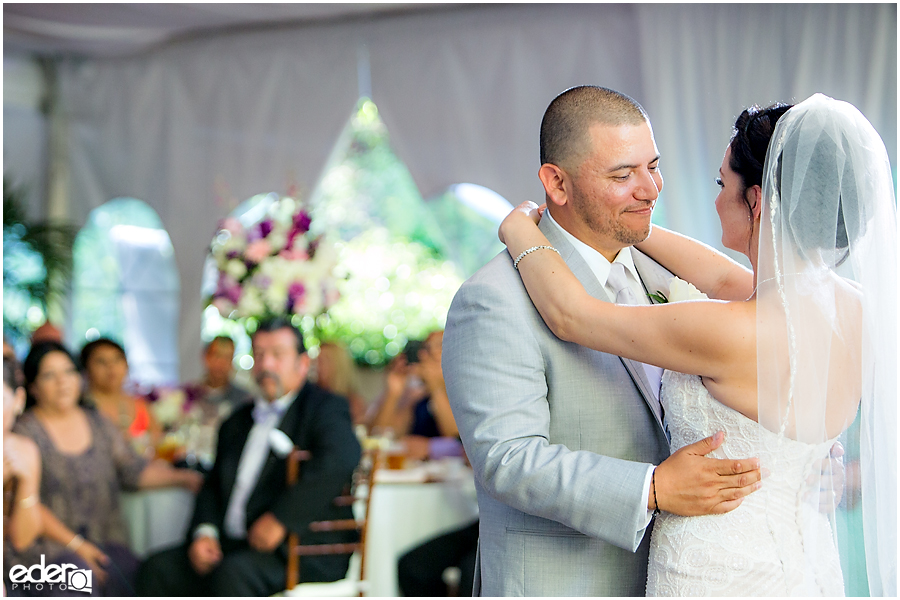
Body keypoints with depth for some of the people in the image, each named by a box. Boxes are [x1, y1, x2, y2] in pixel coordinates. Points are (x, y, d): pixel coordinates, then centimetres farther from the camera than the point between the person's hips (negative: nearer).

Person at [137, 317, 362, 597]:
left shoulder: (324, 408, -1)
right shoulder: (237, 422, 23)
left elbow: (341, 459, -22)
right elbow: (213, 486, 22)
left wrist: (280, 519, -24)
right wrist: (204, 531, -1)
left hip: (305, 552, -7)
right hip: (233, 547, 7)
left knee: (233, 573, -34)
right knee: (159, 569, -13)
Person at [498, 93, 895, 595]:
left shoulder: (737, 333, -27)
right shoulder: (855, 306, -5)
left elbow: (570, 315, -16)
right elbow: (726, 280, 12)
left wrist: (521, 231, 2)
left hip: (724, 578, -7)